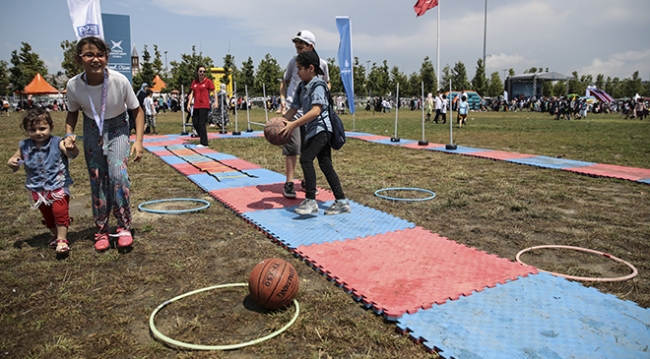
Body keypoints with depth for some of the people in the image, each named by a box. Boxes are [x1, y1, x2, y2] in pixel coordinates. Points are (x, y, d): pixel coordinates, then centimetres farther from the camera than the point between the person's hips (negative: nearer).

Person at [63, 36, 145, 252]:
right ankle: (101, 230, 18)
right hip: (92, 131, 2)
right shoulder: (74, 85, -20)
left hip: (117, 129, -2)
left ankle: (124, 227, -4)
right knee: (97, 180, 3)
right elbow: (73, 112, 2)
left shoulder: (120, 81, -25)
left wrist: (138, 141, -17)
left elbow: (137, 110, -11)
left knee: (118, 173, -20)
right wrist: (69, 133, -15)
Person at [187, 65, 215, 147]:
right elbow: (192, 93, 14)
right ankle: (203, 139, 22)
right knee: (195, 123, 6)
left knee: (201, 124, -9)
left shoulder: (208, 81, -2)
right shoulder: (194, 82, 12)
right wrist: (189, 103, 7)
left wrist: (215, 102, -12)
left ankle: (204, 143, -2)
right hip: (196, 106, 6)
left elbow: (214, 92, -1)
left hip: (204, 106, -6)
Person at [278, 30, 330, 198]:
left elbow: (326, 84, 16)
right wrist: (283, 98, -4)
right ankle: (289, 184, 3)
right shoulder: (294, 61, 1)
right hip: (293, 111, -2)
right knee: (292, 148, -6)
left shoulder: (322, 63, 2)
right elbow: (284, 81, 12)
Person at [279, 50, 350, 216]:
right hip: (313, 130, 9)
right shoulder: (301, 87, 13)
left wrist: (294, 124, -33)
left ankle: (310, 200, -16)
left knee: (306, 158, -20)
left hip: (321, 128, -9)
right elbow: (293, 109, 11)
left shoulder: (318, 86, -14)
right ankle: (341, 202, 12)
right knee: (325, 165, 8)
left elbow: (316, 111, -28)